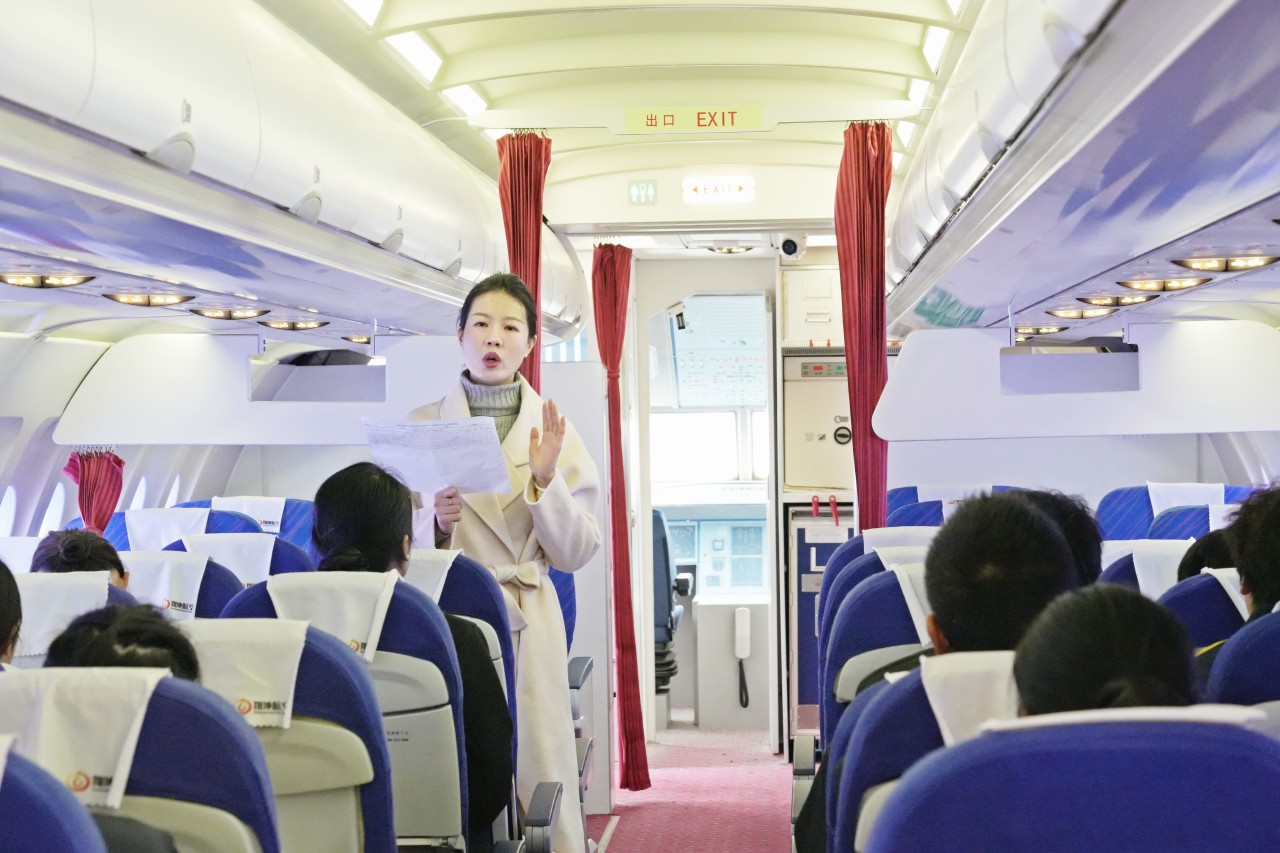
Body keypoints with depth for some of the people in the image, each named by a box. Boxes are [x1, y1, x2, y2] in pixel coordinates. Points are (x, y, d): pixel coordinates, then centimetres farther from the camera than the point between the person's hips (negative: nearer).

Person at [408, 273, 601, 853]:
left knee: (540, 782, -2)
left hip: (527, 622, 0)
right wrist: (435, 522, -14)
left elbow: (574, 554, 1)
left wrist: (545, 480, -13)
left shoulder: (553, 429, 5)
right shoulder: (421, 425, 5)